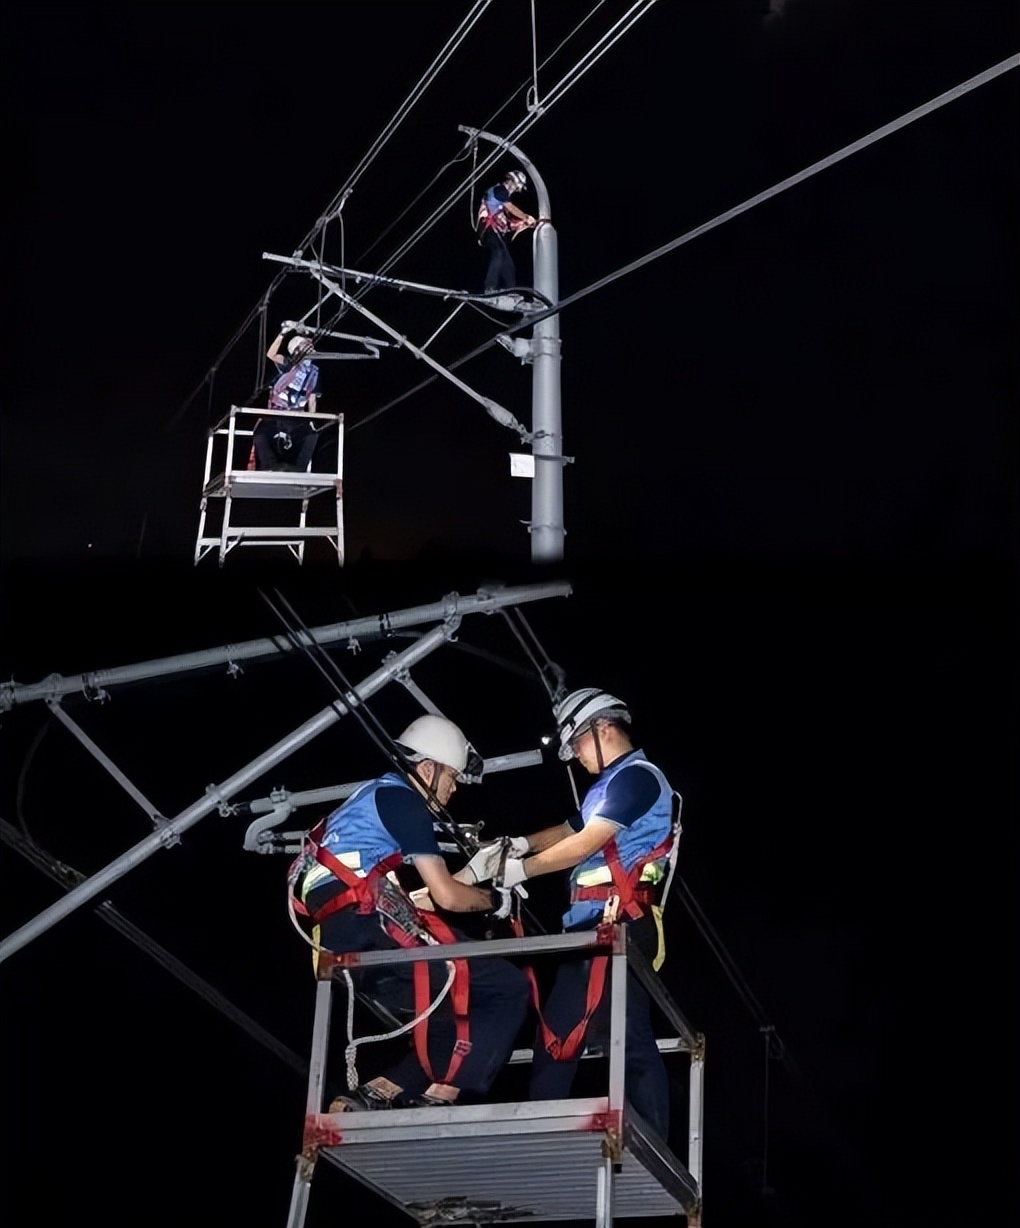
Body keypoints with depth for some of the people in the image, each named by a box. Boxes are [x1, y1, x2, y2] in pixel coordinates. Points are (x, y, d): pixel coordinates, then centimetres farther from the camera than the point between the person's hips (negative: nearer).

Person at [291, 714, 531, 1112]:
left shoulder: (378, 798, 30)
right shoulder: (401, 799, 1)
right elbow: (446, 896, -4)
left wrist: (474, 870, 30)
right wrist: (494, 900, 15)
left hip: (341, 945, 10)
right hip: (372, 930, -10)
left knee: (455, 1018, 13)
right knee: (509, 989, -8)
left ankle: (371, 1096, 0)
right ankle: (438, 1101, -16)